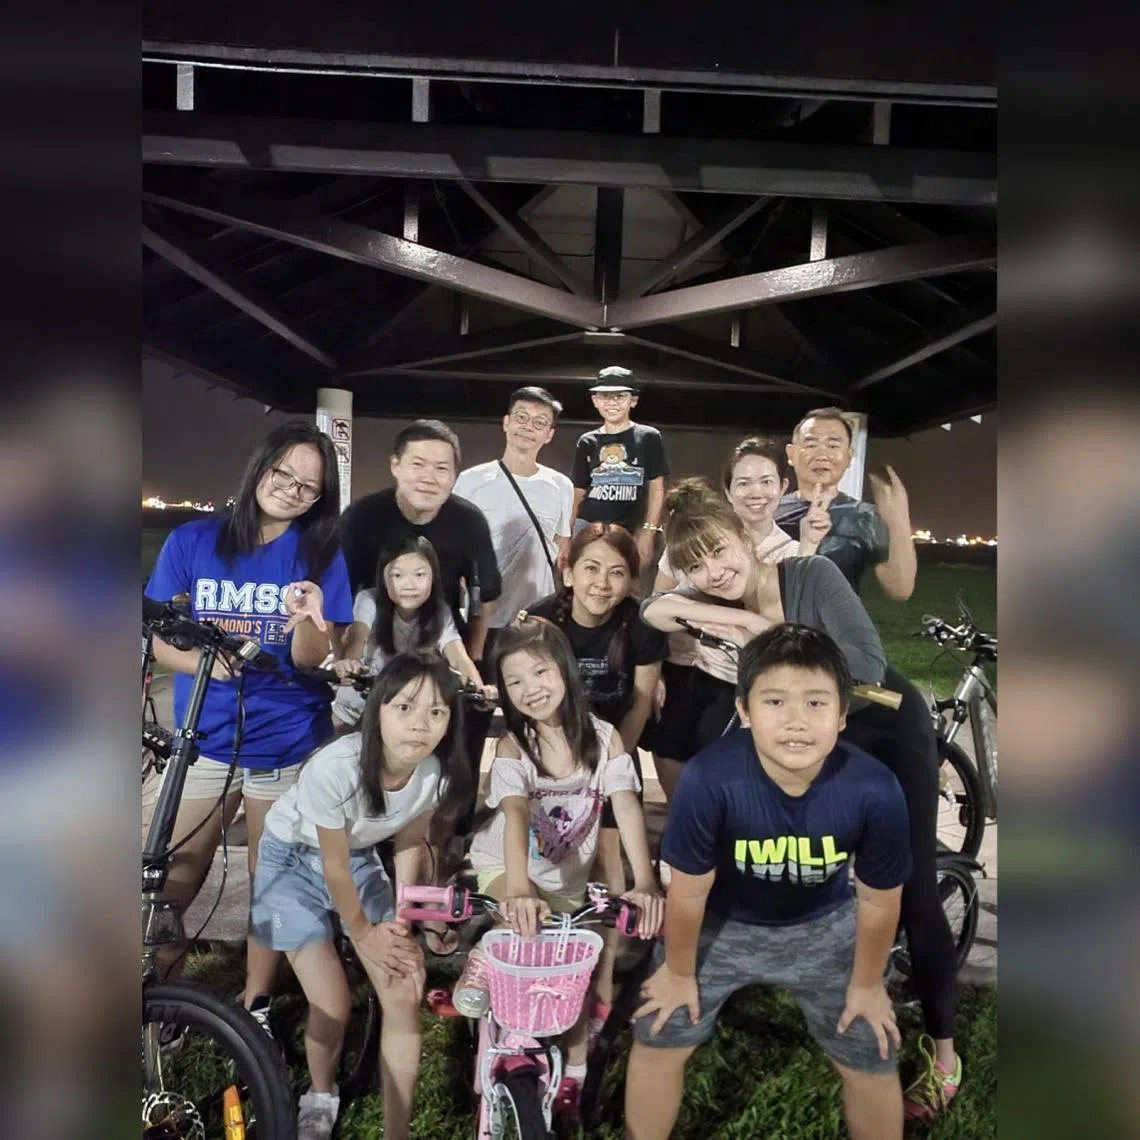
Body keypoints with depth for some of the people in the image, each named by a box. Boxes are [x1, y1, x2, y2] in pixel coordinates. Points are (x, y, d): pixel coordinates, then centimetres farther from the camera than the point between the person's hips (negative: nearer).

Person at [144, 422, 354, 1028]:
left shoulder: (321, 553, -5)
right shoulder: (190, 540, -2)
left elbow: (311, 658, -11)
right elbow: (159, 639, -1)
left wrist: (306, 621, -33)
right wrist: (205, 661, -21)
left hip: (289, 744, 0)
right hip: (206, 738, 1)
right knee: (173, 884, 7)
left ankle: (255, 1007, 32)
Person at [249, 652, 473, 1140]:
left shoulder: (438, 772, -24)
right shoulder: (335, 767, -38)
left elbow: (408, 845, -5)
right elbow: (333, 867, -22)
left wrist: (402, 925, -8)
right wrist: (364, 933, -8)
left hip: (359, 858, 4)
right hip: (292, 860, -3)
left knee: (404, 995, -6)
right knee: (333, 1005, -7)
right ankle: (320, 1097, 28)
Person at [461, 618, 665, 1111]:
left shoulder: (603, 737, -16)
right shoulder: (513, 746, -19)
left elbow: (627, 807, -26)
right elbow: (515, 814, -34)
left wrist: (644, 881, -41)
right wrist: (519, 888, -50)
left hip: (567, 879, 2)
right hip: (505, 868, -2)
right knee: (527, 924, -31)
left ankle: (574, 1069, 31)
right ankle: (485, 961, -3)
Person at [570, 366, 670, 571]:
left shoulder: (648, 438, 6)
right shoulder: (587, 442, 12)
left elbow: (657, 489, 3)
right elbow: (579, 493, 14)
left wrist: (648, 532, -6)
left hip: (630, 531, -2)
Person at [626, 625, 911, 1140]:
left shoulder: (875, 791, -33)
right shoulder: (709, 779, -38)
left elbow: (878, 902, -13)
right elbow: (688, 891, -20)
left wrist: (866, 984, 2)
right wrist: (679, 972, -3)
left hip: (823, 926, 1)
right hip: (720, 921, -1)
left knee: (873, 1062, 13)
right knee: (657, 1044, 7)